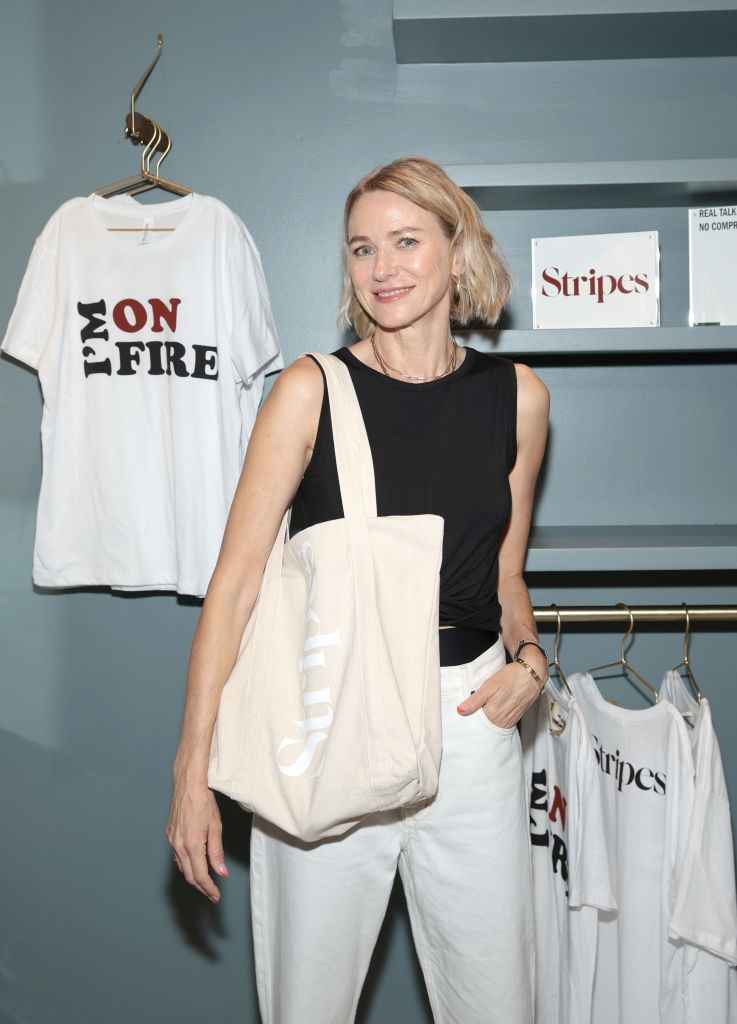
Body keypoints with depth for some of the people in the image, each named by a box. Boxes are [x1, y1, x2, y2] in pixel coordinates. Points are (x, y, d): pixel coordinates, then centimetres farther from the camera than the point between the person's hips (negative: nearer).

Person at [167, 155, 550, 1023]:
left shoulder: (517, 396, 4)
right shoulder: (311, 390, -6)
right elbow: (235, 579, -9)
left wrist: (527, 658, -4)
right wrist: (193, 765, -13)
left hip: (469, 717, 3)